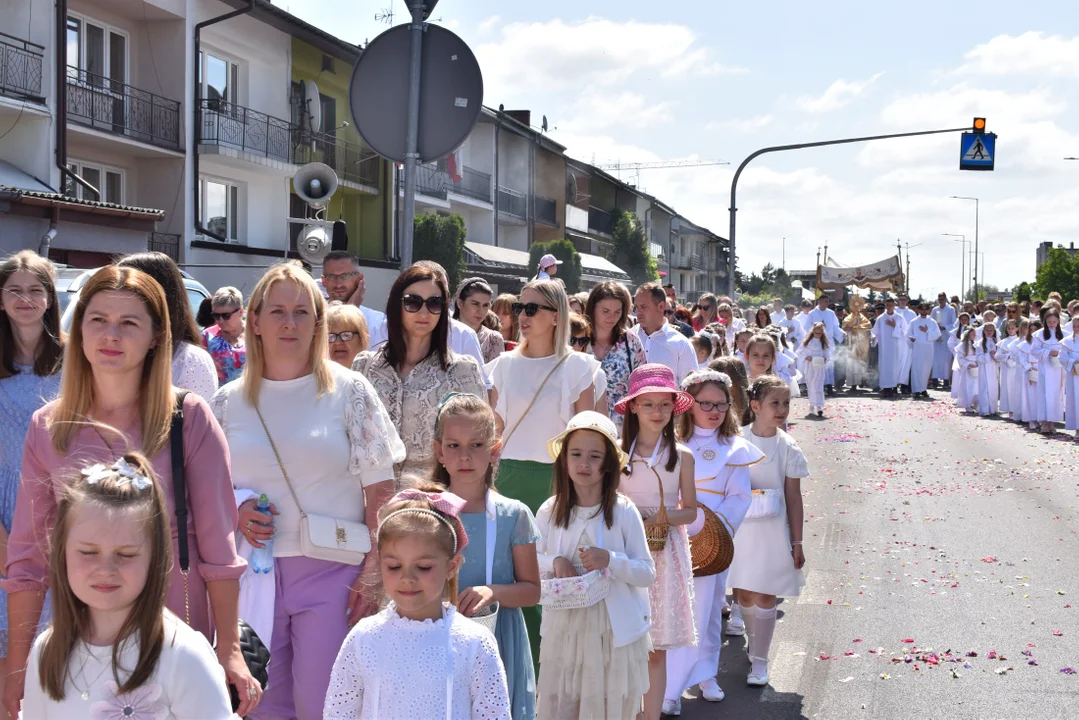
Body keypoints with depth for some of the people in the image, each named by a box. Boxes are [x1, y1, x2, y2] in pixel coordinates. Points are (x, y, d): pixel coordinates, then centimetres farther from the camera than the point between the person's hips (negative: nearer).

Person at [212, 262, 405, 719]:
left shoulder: (348, 391, 0)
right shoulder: (229, 401, 7)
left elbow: (380, 490, -2)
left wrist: (373, 571, -9)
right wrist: (235, 510, -6)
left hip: (331, 573, -3)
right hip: (253, 573, 3)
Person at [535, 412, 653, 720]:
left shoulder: (624, 512, -7)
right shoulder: (550, 511, -1)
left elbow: (648, 574, -5)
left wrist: (610, 560, -21)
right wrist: (554, 562, -11)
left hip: (613, 629, -2)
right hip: (564, 626, 2)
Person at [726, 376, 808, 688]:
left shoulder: (788, 447, -6)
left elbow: (794, 497, -2)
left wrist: (797, 542, -2)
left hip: (773, 530, -1)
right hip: (741, 528, 1)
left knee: (765, 596, 2)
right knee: (743, 593, 10)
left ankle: (759, 660, 13)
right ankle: (754, 639, 36)